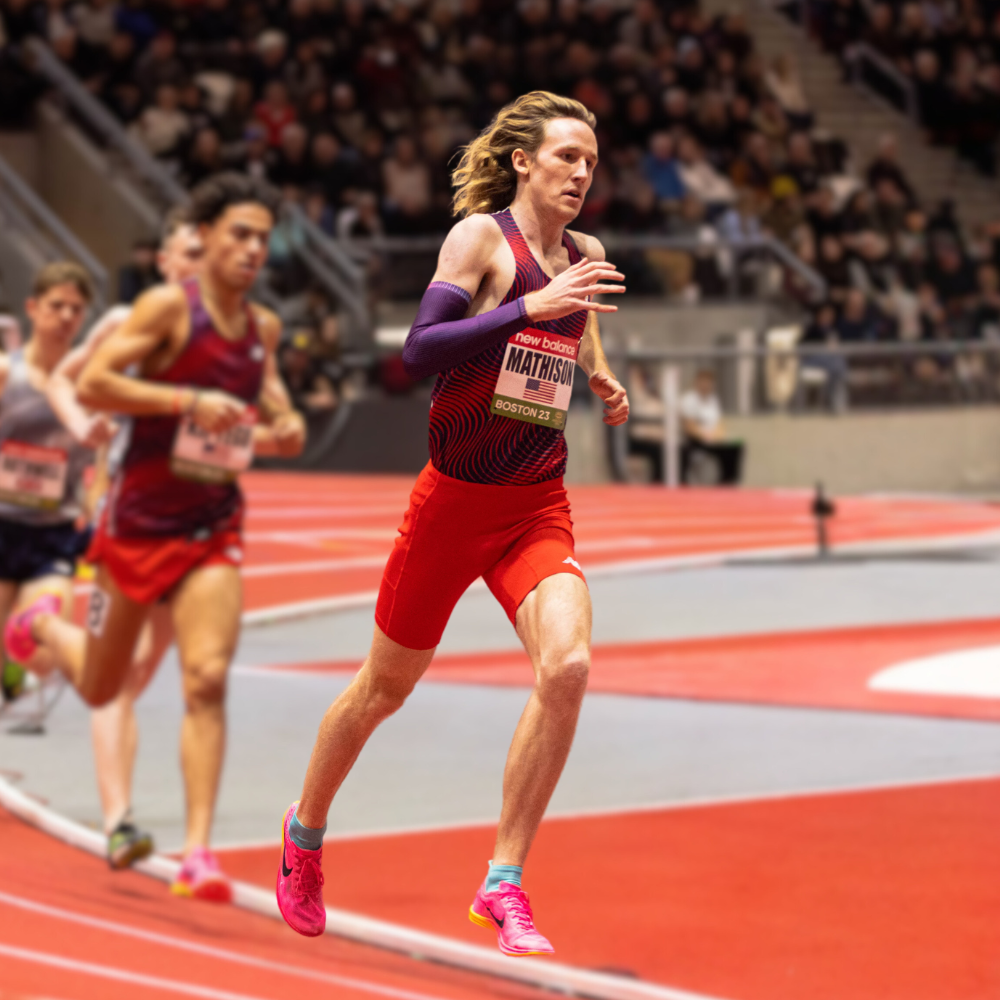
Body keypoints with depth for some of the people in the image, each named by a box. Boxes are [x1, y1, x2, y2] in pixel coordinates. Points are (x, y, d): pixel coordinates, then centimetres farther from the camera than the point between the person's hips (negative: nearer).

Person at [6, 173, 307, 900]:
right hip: (138, 519, -3)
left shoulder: (265, 327, 5)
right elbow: (92, 385, -19)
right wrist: (189, 400, -26)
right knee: (100, 689, 15)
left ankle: (199, 851, -15)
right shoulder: (169, 306, -13)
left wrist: (284, 432, -1)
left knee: (207, 679, -16)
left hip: (213, 527, 3)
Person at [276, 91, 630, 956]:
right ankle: (306, 830, 41)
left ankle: (504, 884, -12)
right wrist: (533, 306, -32)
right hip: (455, 498, -4)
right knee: (386, 688, 12)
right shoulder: (480, 236, -11)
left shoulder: (586, 258, 6)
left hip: (538, 508, 4)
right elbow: (421, 351, -25)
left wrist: (603, 384, 8)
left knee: (567, 664, -21)